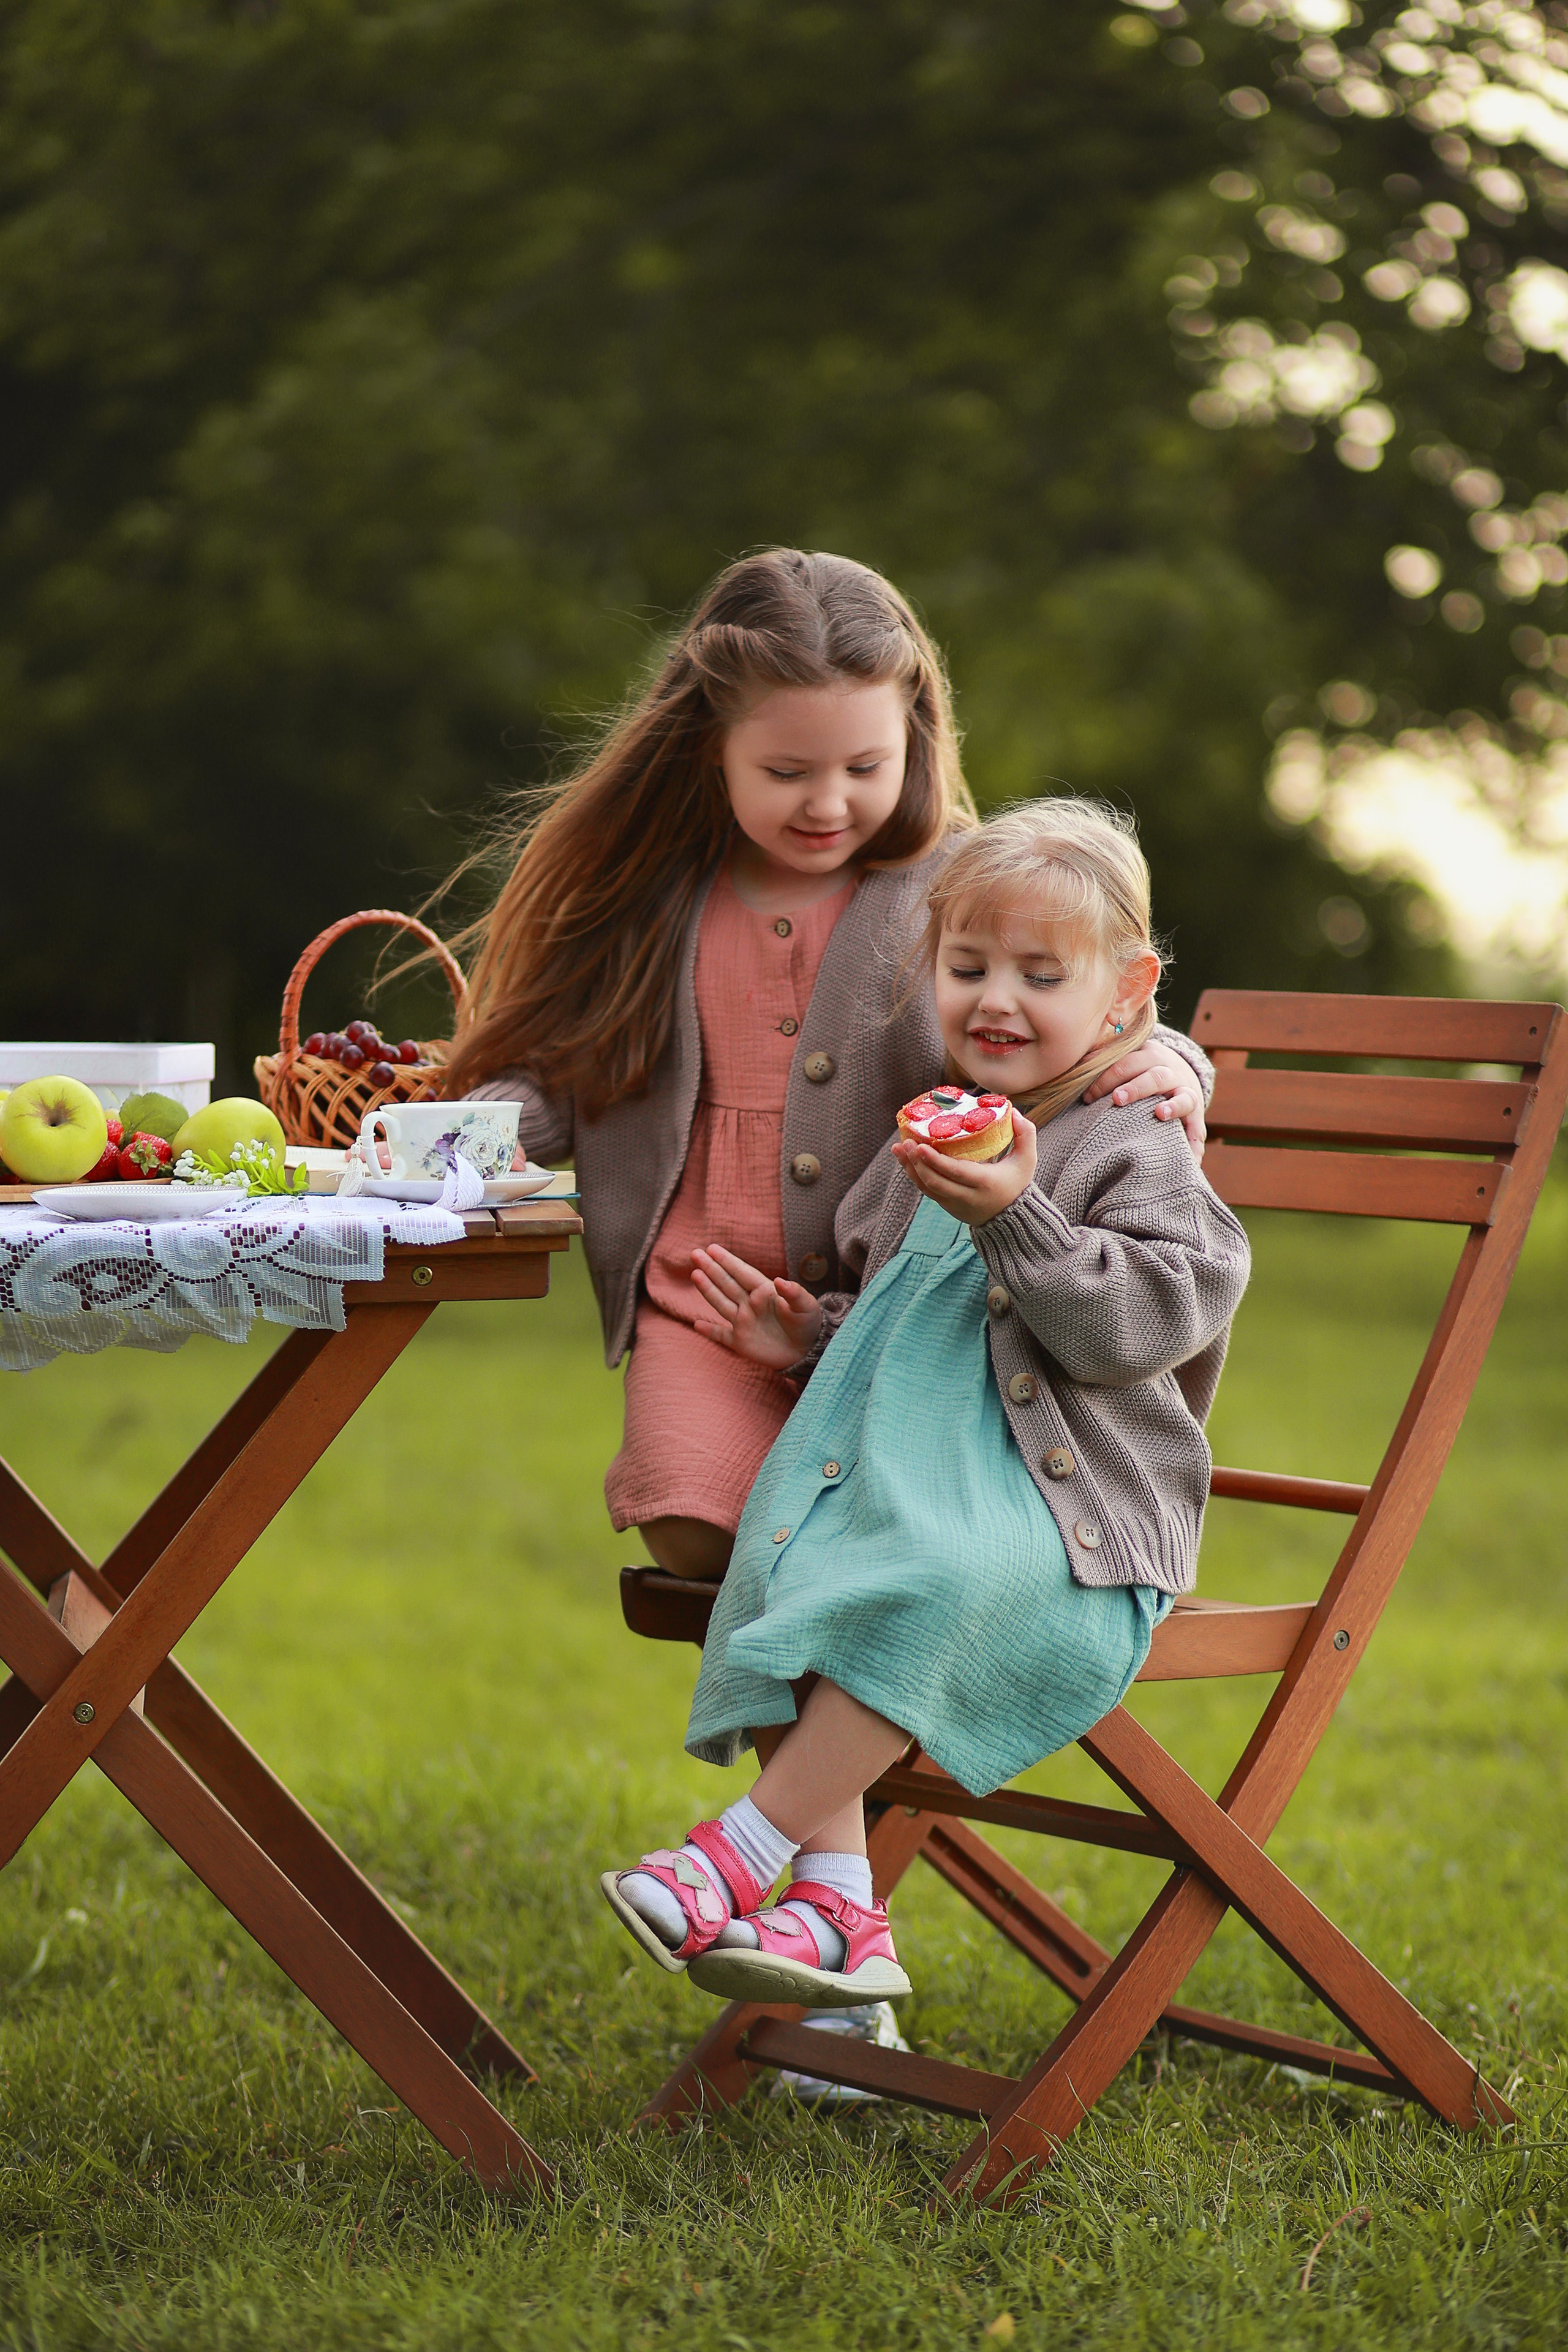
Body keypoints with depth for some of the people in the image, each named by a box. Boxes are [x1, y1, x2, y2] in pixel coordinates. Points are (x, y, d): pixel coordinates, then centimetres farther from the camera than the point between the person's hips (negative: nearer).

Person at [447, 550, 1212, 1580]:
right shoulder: (650, 897, 10)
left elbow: (1099, 1036, 6)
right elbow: (562, 1073, 19)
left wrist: (1166, 1067, -18)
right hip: (703, 1310, 2)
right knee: (698, 1527, -21)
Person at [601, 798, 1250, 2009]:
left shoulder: (1136, 1155, -1)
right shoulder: (923, 1149, 19)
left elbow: (1137, 1323, -16)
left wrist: (1013, 1218, -23)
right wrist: (809, 1338, 12)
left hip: (1065, 1512, -6)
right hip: (906, 1483, 6)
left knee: (940, 1581, -37)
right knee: (786, 1574, -24)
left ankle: (749, 1844, -28)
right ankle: (840, 1910, -28)